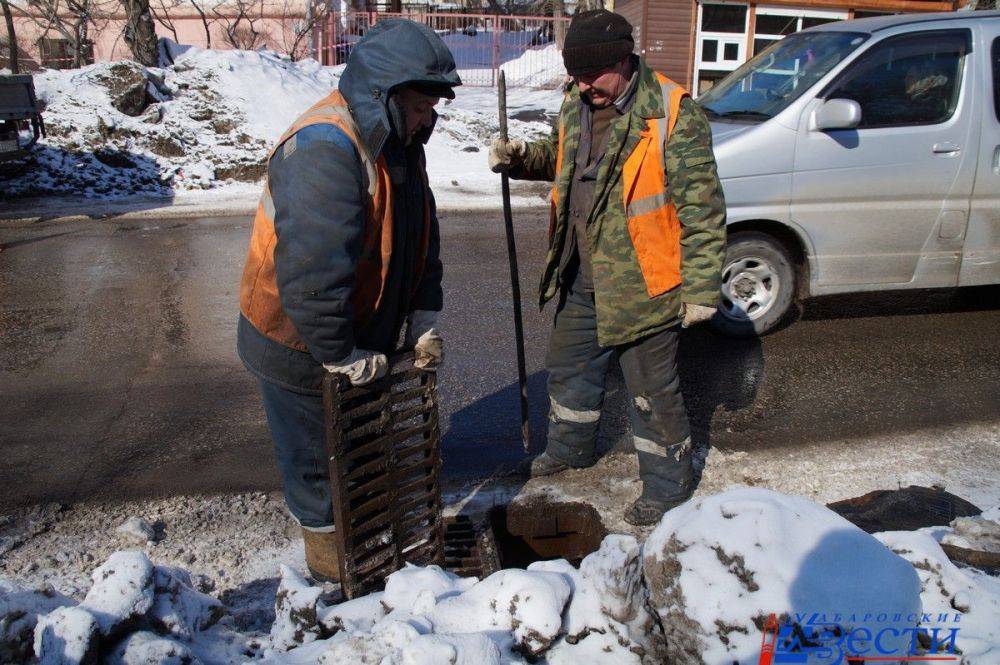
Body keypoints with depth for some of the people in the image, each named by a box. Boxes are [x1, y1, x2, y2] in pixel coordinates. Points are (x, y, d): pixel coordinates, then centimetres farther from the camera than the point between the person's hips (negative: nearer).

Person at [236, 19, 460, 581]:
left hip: (362, 339, 8)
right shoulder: (325, 149, -29)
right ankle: (330, 560, 32)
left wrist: (423, 321, 1)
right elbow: (312, 270, -35)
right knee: (316, 456, 11)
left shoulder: (399, 144, 3)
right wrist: (340, 356, -26)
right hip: (300, 346, -8)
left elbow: (421, 239, 9)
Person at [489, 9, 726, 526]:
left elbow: (702, 207, -18)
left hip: (641, 285, -7)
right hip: (582, 280, 8)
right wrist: (522, 158, 2)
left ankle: (668, 480, 29)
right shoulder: (576, 105, 4)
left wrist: (702, 287, -19)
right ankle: (572, 445, 49)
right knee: (568, 368, 23)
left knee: (652, 390, 7)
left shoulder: (673, 114, -18)